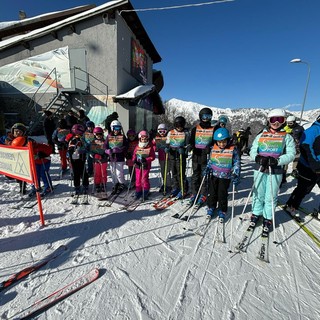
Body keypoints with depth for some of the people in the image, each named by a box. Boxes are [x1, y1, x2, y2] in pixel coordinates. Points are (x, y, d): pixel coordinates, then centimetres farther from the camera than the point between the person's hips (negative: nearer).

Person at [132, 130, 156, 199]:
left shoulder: (150, 147, -5)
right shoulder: (137, 147, 7)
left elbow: (153, 157, -7)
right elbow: (134, 155, 13)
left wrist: (146, 160, -20)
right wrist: (134, 160, -6)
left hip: (146, 166, -4)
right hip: (138, 166, 4)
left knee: (144, 179, -3)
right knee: (138, 179, 9)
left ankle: (145, 192, 14)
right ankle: (138, 192, 23)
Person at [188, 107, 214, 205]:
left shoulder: (213, 129, 6)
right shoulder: (195, 129, 10)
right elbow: (191, 141, 8)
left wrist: (210, 147, -16)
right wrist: (191, 146, -15)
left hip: (206, 157, -1)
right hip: (196, 156, 2)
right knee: (195, 175, 8)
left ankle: (203, 195, 16)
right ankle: (194, 193, 19)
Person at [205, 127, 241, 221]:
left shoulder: (233, 149, -9)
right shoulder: (214, 149, -1)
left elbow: (237, 163, -6)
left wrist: (236, 175, -15)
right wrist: (207, 168, -2)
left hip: (225, 177, -3)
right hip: (213, 175, 3)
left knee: (222, 194, 7)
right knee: (212, 192, 13)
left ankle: (222, 211, 28)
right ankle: (211, 207, 34)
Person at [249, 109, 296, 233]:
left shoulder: (287, 137, 4)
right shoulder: (260, 136, 9)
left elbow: (291, 154, -4)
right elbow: (253, 151, 4)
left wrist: (277, 160, -21)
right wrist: (258, 158, -18)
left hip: (276, 172, -2)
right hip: (260, 169, 2)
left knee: (271, 197, 5)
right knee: (258, 194, 12)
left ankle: (268, 218, 23)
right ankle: (256, 214, 30)